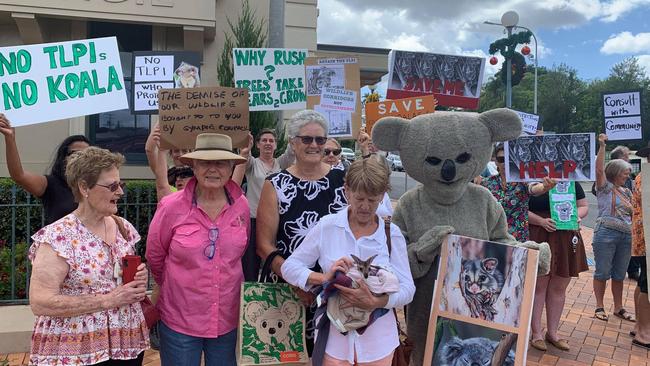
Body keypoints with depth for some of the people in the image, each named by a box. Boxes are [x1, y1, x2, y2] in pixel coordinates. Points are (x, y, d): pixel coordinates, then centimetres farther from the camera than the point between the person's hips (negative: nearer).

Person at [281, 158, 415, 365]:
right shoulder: (327, 226, -4)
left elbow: (407, 288, -6)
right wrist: (324, 278, -19)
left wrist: (376, 302, -25)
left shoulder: (392, 234, -2)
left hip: (377, 335, 1)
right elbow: (289, 267, -2)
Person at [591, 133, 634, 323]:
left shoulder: (627, 192, 16)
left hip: (626, 236, 6)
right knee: (602, 272, 0)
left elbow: (632, 214, 22)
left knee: (619, 275, 12)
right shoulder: (605, 187, -2)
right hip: (606, 234, -6)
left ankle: (618, 307, 22)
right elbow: (599, 169, -17)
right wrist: (602, 146, -20)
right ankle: (599, 306, 10)